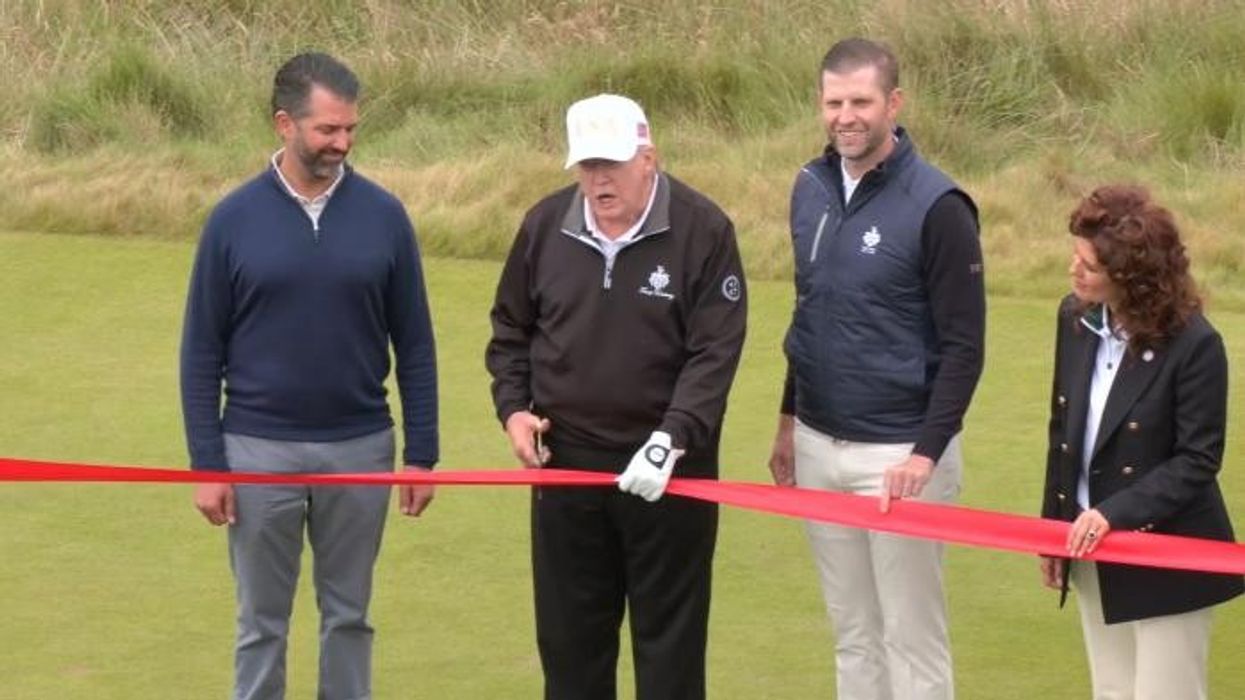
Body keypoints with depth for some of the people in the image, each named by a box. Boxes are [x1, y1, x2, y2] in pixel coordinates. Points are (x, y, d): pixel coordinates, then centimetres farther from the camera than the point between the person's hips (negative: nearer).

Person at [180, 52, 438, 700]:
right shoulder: (234, 220, -5)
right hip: (259, 451, -1)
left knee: (348, 616, 11)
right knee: (262, 625, 7)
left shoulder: (383, 216, -2)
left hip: (360, 449, 1)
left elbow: (414, 347, 4)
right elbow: (202, 354, -1)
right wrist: (206, 464, -5)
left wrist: (422, 454, 1)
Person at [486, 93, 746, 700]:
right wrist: (513, 408, -1)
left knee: (669, 638, 4)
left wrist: (672, 438, -25)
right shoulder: (546, 225, 1)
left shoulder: (704, 231, -12)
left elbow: (715, 352, -14)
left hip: (666, 471, -4)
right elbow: (510, 330, 14)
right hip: (565, 462, 4)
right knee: (569, 632, 11)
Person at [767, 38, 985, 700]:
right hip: (818, 447, 6)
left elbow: (964, 346, -13)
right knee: (853, 635, 12)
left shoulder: (935, 206, -14)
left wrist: (928, 452, -20)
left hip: (898, 453, -6)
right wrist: (789, 420, 18)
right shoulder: (811, 189, 6)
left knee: (911, 640, 0)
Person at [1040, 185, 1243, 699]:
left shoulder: (1193, 345, -20)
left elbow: (1197, 460, -17)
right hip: (1092, 553, 7)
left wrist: (1114, 512, -25)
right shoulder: (1076, 318, 0)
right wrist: (1053, 530, 10)